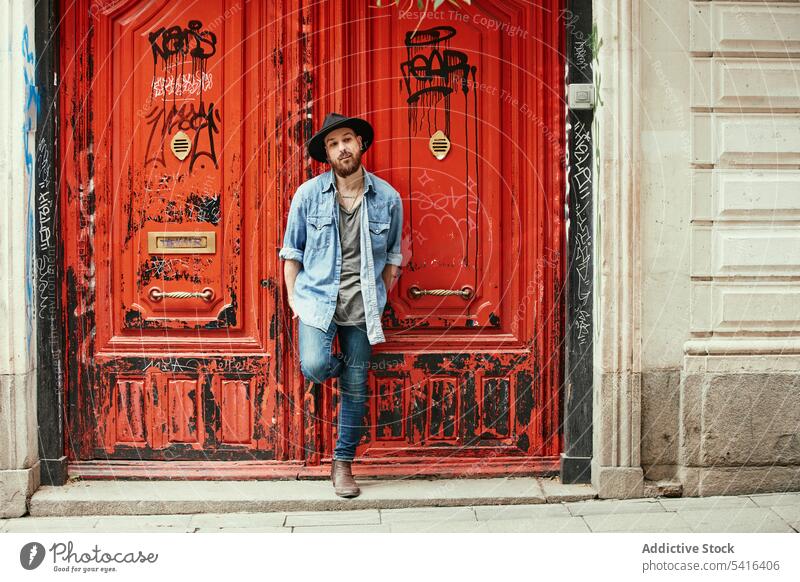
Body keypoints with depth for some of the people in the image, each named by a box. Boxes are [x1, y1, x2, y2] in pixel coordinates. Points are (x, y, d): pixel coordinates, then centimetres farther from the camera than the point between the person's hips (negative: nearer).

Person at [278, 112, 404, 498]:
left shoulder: (387, 197, -1)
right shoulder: (308, 194, -4)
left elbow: (392, 254, 9)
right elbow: (292, 251, 5)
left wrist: (380, 299, 5)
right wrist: (293, 297, 0)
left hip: (362, 305, 1)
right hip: (317, 298, -1)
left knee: (355, 387, 5)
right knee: (314, 366, -23)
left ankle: (343, 464, 22)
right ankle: (339, 364, 16)